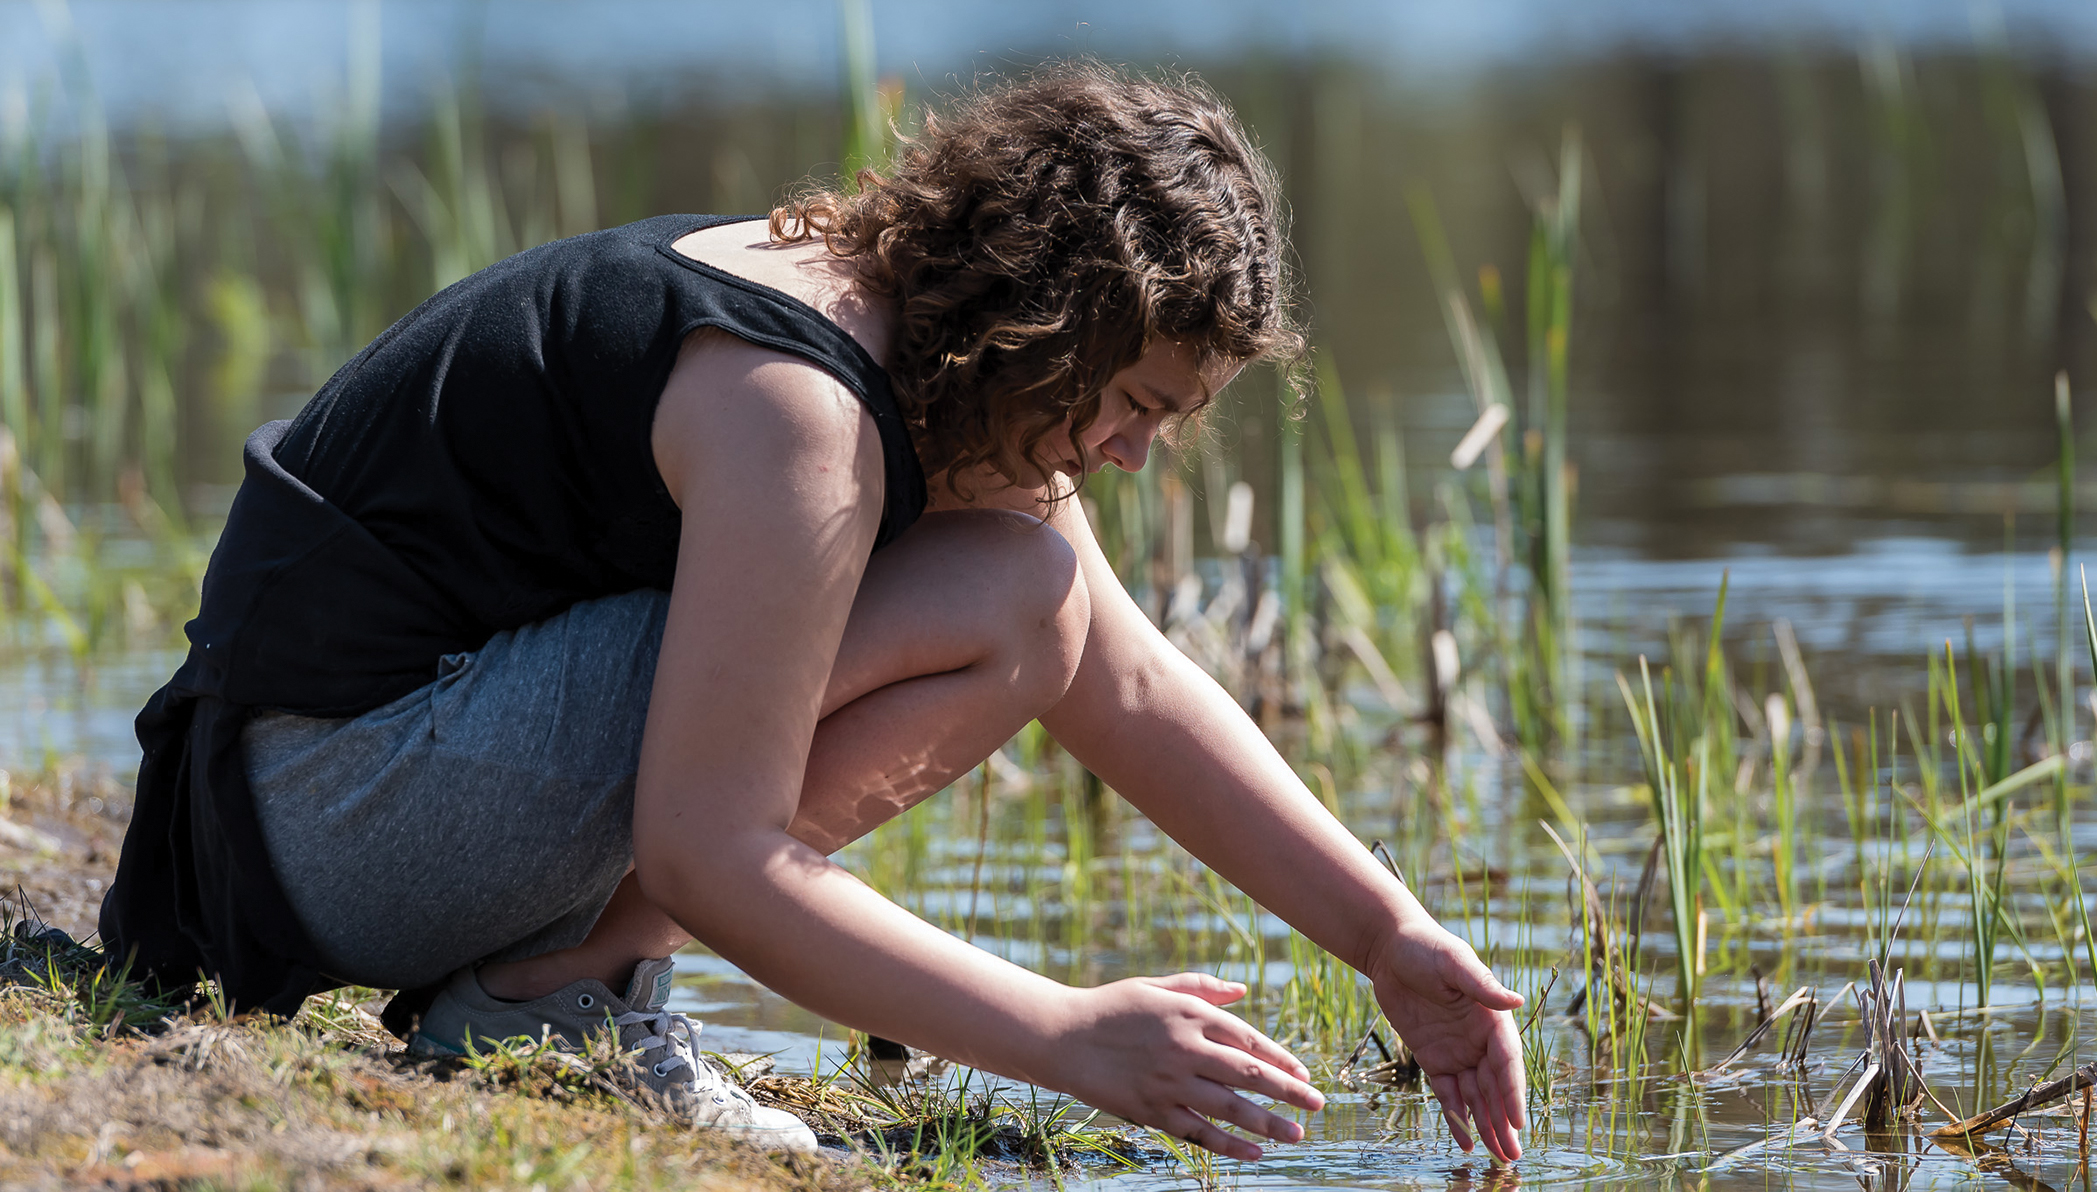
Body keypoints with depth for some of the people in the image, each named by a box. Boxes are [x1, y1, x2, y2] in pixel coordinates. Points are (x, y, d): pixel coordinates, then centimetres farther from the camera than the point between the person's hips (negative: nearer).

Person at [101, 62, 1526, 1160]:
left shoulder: (918, 331, 7)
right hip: (348, 800, -10)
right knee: (1015, 596, -19)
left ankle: (568, 962, 8)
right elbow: (708, 854, -26)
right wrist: (1071, 1037, -25)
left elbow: (1135, 688, 14)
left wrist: (1392, 939, 8)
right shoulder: (796, 405, -22)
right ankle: (555, 991, -12)